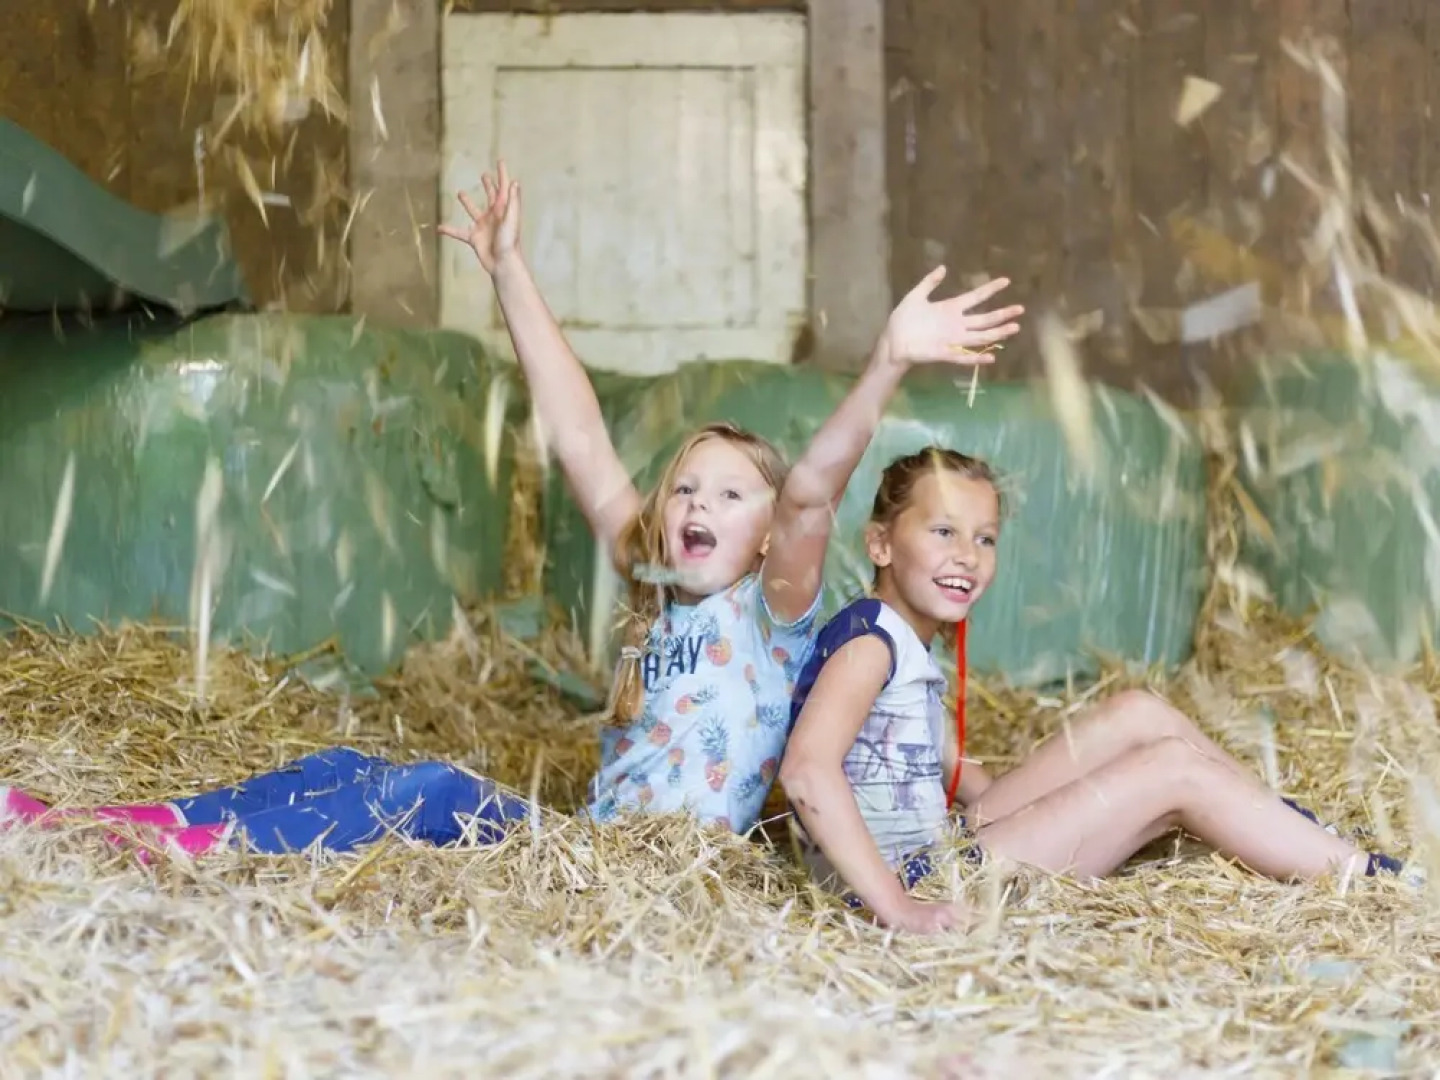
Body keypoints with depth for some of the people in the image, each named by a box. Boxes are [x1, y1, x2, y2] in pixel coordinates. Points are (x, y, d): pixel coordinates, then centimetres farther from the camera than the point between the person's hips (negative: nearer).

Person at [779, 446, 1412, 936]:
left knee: (1138, 716, 10)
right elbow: (807, 769, -31)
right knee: (1174, 770, -7)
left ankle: (1298, 837, 18)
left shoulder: (907, 646, 15)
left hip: (944, 849, 10)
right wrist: (895, 906, -34)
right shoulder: (869, 638, -16)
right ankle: (1371, 882, 2)